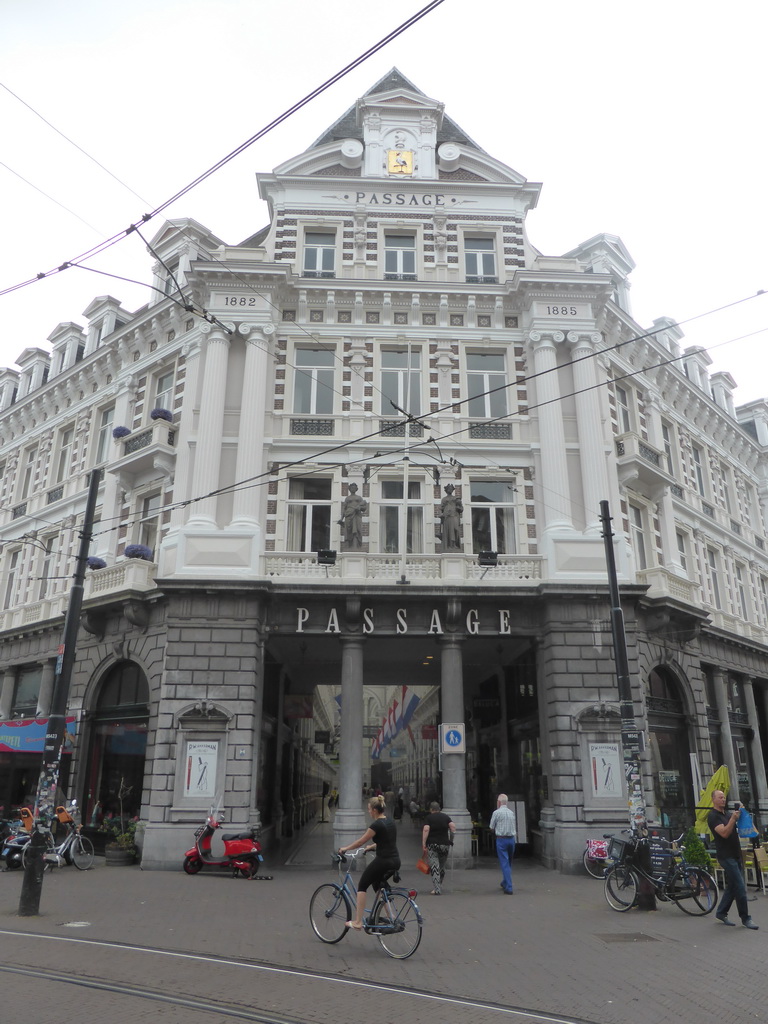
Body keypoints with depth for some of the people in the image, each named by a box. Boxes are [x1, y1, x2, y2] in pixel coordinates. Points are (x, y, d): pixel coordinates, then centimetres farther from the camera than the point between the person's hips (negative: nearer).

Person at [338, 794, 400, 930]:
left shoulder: (377, 825, -15)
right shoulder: (390, 822, 9)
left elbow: (361, 841, -7)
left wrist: (345, 848, 8)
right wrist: (371, 846, 39)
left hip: (383, 861, -8)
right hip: (395, 861, 8)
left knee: (362, 886, 8)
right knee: (377, 884, 27)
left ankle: (357, 922, 6)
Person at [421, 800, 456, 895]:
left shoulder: (428, 818, 0)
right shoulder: (446, 817, 8)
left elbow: (426, 830, -13)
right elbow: (453, 827, -3)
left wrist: (423, 843, -12)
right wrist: (451, 840, 6)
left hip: (432, 844, -3)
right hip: (445, 844, 3)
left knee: (434, 867, -3)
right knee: (442, 866, 16)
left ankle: (437, 890, -10)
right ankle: (438, 887, 24)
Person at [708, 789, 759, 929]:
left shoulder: (728, 814, 15)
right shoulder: (713, 816, -10)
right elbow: (724, 833, -21)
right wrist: (733, 818, -28)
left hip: (736, 855, 8)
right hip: (726, 856, -8)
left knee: (732, 886, 11)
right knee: (740, 888, -8)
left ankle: (721, 912, 21)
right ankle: (745, 918, 1)